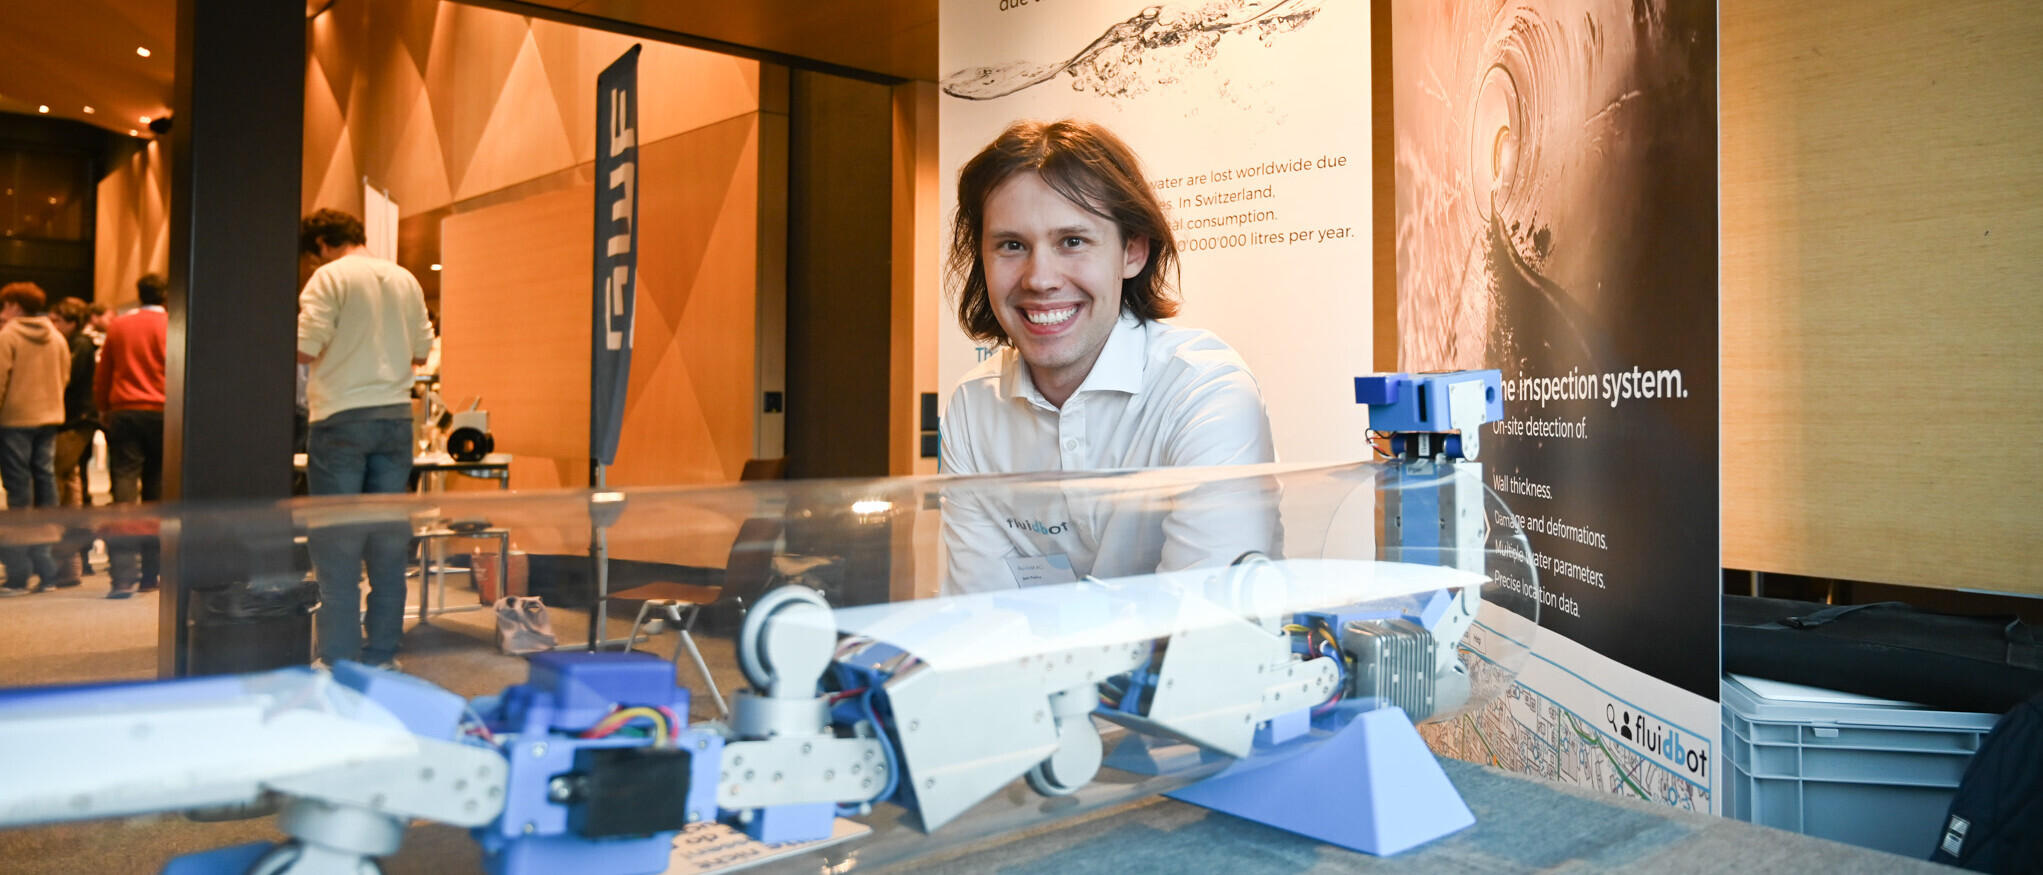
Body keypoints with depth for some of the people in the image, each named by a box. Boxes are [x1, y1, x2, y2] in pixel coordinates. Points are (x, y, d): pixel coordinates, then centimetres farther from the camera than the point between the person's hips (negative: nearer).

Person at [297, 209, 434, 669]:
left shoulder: (330, 277, -6)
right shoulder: (406, 280, 10)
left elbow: (306, 349, -13)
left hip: (342, 419, -5)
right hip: (396, 415, 5)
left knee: (337, 543, 2)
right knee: (389, 537, 8)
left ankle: (339, 659, 5)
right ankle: (382, 654, 14)